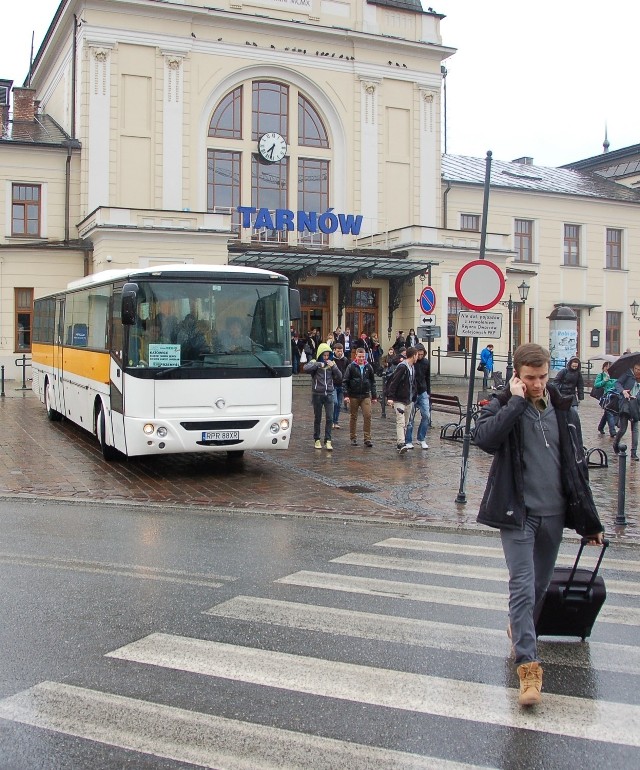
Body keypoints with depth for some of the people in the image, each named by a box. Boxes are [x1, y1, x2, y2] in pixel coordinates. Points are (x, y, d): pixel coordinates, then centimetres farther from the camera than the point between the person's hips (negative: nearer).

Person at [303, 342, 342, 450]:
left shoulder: (332, 363, 8)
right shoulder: (315, 362, -1)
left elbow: (339, 378, 2)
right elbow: (306, 368, -22)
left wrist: (333, 366, -10)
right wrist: (318, 364, -25)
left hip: (329, 394, 2)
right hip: (317, 394, -2)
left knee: (329, 418, -5)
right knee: (317, 418, 7)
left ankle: (328, 440, -2)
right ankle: (317, 440, 18)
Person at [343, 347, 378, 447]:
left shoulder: (368, 367, 5)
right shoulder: (351, 367, -3)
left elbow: (373, 382, 12)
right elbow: (345, 382, -4)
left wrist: (374, 396, 9)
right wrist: (346, 395, -13)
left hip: (366, 396, 1)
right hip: (353, 396, -1)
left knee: (367, 416, -9)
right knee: (353, 417, 7)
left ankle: (367, 438, -3)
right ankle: (353, 438, 17)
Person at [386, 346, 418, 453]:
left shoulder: (412, 367, 12)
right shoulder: (402, 367, -16)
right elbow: (394, 382, -20)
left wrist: (414, 396, 18)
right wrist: (390, 397, -25)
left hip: (409, 400, 9)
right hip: (399, 400, -9)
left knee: (405, 423, 12)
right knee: (401, 422, -15)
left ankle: (401, 444, 18)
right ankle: (401, 444, -22)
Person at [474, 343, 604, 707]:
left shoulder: (563, 409, 5)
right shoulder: (502, 406, -5)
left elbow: (577, 466, 10)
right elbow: (485, 438, -27)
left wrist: (590, 520, 10)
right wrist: (516, 401, -22)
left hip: (554, 513, 4)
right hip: (518, 512, -4)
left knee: (541, 586, 16)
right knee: (523, 586, -11)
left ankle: (521, 631, 40)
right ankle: (528, 664, -8)